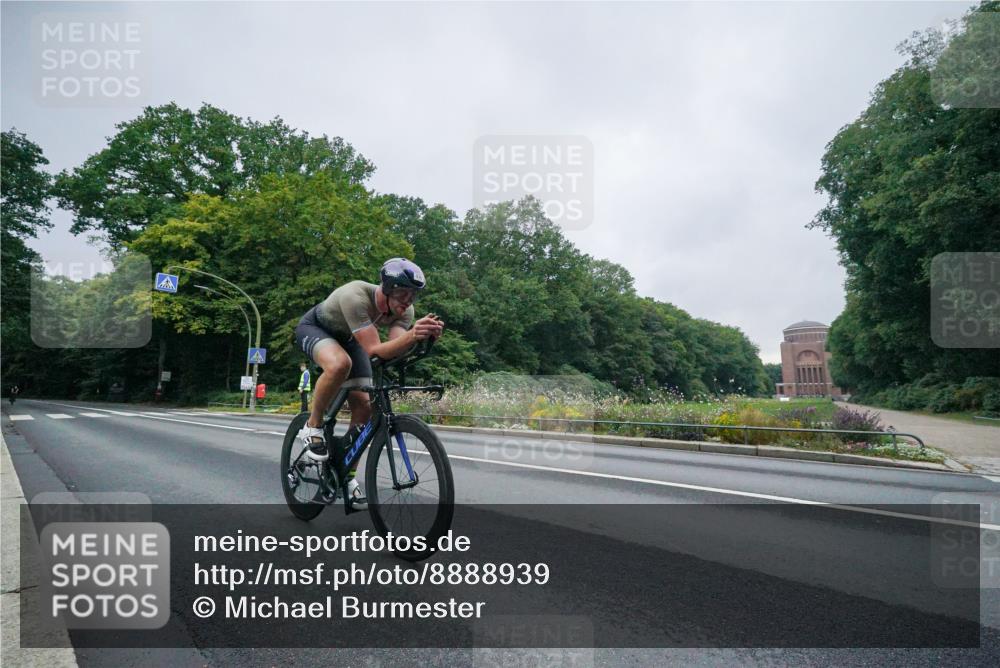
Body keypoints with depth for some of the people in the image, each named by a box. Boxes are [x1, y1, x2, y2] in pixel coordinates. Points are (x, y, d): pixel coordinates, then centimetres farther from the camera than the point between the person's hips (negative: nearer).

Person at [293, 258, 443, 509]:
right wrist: (412, 335, -60)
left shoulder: (405, 310, -23)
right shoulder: (355, 297, -40)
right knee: (340, 364, -40)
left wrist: (418, 335, -54)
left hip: (347, 338, 6)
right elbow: (374, 350, -44)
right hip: (314, 328, -5)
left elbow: (393, 350, -35)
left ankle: (348, 476, 11)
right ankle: (312, 428, -15)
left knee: (364, 407, -7)